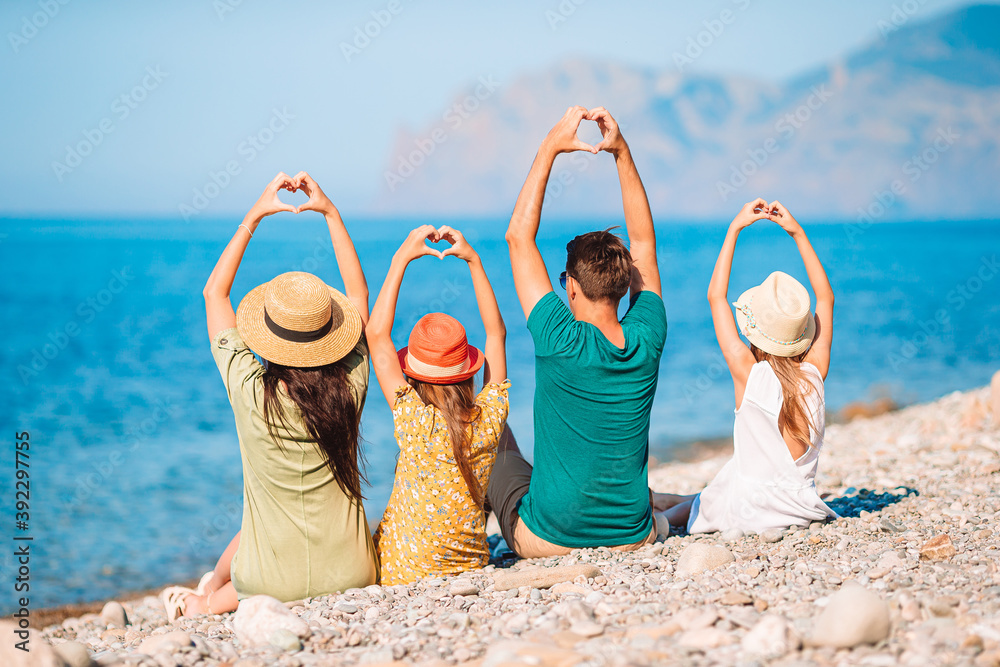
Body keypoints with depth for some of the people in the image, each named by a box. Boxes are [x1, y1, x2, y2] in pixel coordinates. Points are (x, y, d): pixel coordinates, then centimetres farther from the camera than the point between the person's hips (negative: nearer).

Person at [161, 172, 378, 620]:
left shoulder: (251, 390, -16)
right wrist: (331, 213, 8)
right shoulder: (351, 386, -11)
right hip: (350, 577, 0)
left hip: (274, 582, 0)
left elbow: (214, 293, 0)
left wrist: (254, 216, 2)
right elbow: (359, 293, 6)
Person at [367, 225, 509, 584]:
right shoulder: (490, 418, -12)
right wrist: (473, 260, 1)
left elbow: (377, 334, -15)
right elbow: (496, 332, 2)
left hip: (402, 576, -5)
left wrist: (401, 258, -11)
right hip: (472, 569, 5)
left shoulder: (414, 420, -22)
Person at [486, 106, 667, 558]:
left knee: (494, 435, 23)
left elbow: (519, 236, -13)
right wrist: (621, 152, -1)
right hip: (634, 541, 4)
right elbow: (643, 240, 3)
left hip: (546, 542, -4)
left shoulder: (563, 343, -21)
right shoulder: (647, 342, -10)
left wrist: (550, 148, -11)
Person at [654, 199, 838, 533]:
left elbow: (716, 296, -7)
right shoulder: (815, 373, -8)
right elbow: (826, 297, 6)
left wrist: (735, 228, -5)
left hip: (751, 513, -4)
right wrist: (798, 233, 6)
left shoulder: (748, 373, -17)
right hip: (804, 508, 4)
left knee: (686, 502, 27)